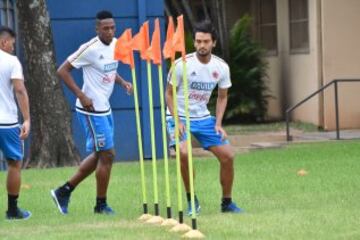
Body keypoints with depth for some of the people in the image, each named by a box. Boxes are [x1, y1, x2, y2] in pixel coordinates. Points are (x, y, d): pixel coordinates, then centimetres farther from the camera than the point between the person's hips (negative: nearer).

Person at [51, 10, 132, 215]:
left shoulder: (116, 44, 5)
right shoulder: (90, 49, -19)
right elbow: (62, 70, -17)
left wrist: (122, 82, 3)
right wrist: (81, 95, -22)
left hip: (105, 109, 9)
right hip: (92, 110, -9)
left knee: (99, 155, 16)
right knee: (107, 155, -3)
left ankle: (64, 191, 24)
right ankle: (101, 205, 11)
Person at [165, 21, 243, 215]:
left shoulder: (221, 67, -5)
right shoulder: (182, 64, -17)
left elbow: (222, 97, 9)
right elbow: (169, 94, -7)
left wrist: (218, 124, -3)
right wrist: (177, 122, -17)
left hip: (203, 117, 4)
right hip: (180, 117, -4)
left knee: (227, 155, -3)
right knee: (184, 153, -29)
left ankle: (227, 202, 16)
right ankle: (192, 200, -10)